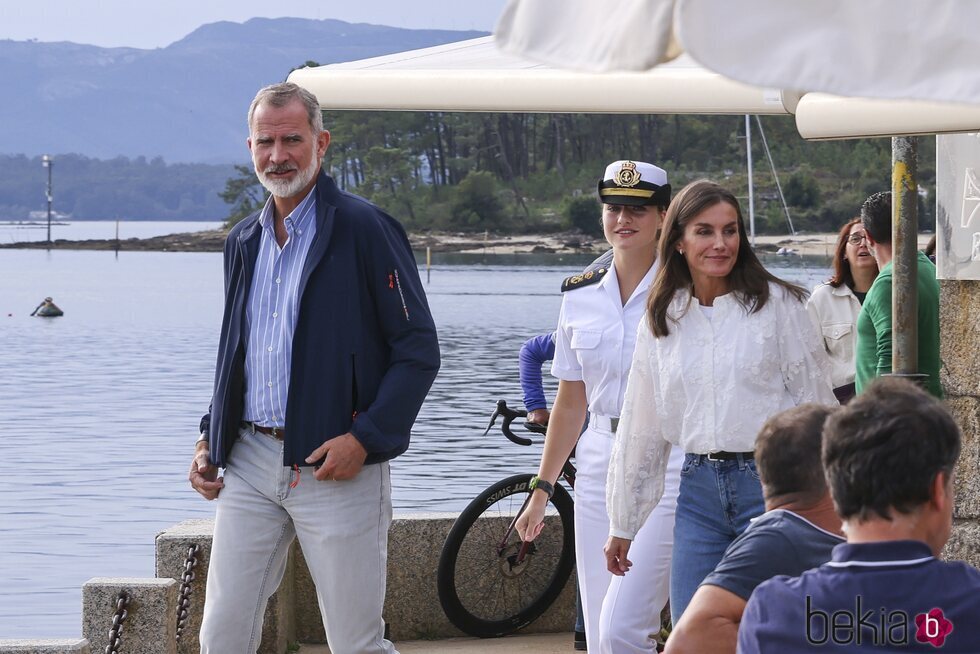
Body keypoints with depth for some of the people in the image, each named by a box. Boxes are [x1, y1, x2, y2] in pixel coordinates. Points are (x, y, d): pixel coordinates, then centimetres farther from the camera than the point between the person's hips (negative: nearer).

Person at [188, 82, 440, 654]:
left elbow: (419, 350, -8)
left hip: (336, 467, -6)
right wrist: (210, 440, 11)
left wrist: (365, 439, -17)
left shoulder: (365, 230, -7)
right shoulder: (244, 242, 14)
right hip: (250, 464, 6)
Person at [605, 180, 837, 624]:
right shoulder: (661, 319, 9)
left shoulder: (777, 304, -2)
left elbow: (815, 404, 0)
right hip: (699, 487, 4)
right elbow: (640, 426, 15)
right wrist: (622, 525, 18)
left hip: (770, 484, -4)